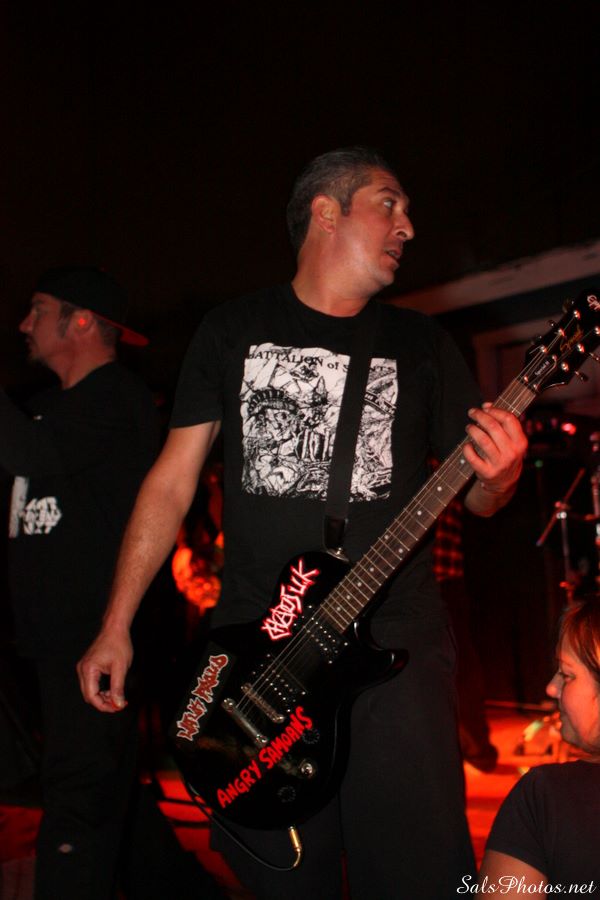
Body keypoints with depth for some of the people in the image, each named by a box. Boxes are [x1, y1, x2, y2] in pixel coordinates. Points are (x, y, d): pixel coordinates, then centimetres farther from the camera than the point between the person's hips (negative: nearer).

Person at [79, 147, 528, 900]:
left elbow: (475, 492, 10)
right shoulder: (233, 330, 7)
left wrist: (496, 478, -15)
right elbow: (173, 481, 7)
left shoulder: (420, 344, 10)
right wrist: (116, 627, 3)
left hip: (395, 649, 1)